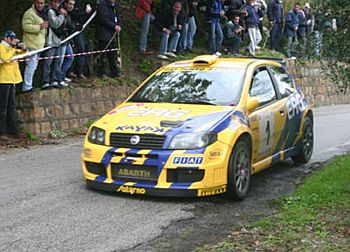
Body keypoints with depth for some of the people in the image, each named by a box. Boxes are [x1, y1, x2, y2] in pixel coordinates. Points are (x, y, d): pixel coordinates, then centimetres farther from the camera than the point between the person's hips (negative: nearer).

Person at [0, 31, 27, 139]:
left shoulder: (11, 48, 17)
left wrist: (23, 49, 3)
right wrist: (13, 47, -21)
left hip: (12, 79, 9)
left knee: (12, 106, 12)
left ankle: (13, 130, 17)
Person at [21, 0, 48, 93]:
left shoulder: (42, 13, 19)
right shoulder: (29, 13, -13)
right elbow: (26, 26, -24)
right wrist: (39, 27, -29)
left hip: (38, 44, 10)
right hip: (32, 44, -10)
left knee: (33, 66, 15)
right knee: (31, 65, -12)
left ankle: (27, 85, 25)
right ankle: (27, 87, -9)